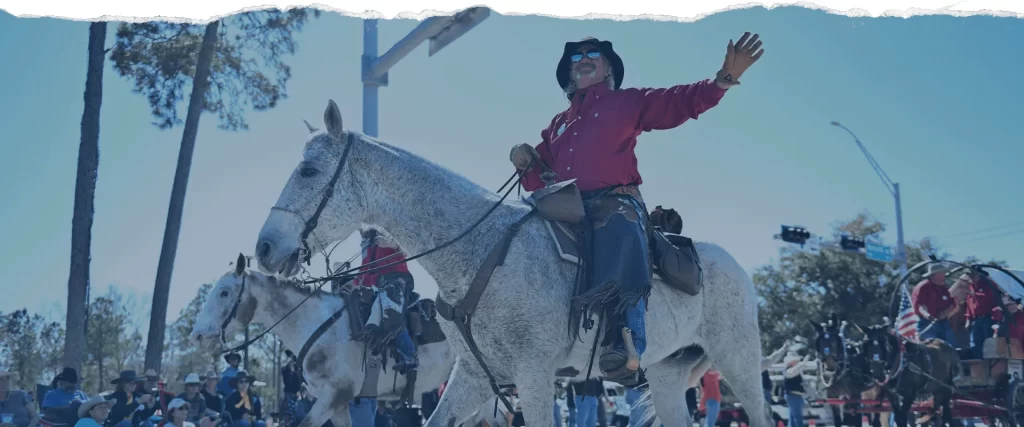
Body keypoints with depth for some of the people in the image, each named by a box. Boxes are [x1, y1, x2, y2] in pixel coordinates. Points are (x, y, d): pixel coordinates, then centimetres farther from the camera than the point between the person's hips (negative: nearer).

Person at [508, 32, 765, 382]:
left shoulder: (628, 103, 17)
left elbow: (680, 102, 5)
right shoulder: (557, 124, 29)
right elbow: (540, 179, 27)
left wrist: (724, 78, -10)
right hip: (566, 209, 6)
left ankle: (630, 343, -48)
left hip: (615, 201, -6)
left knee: (621, 230, -37)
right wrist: (525, 163, 4)